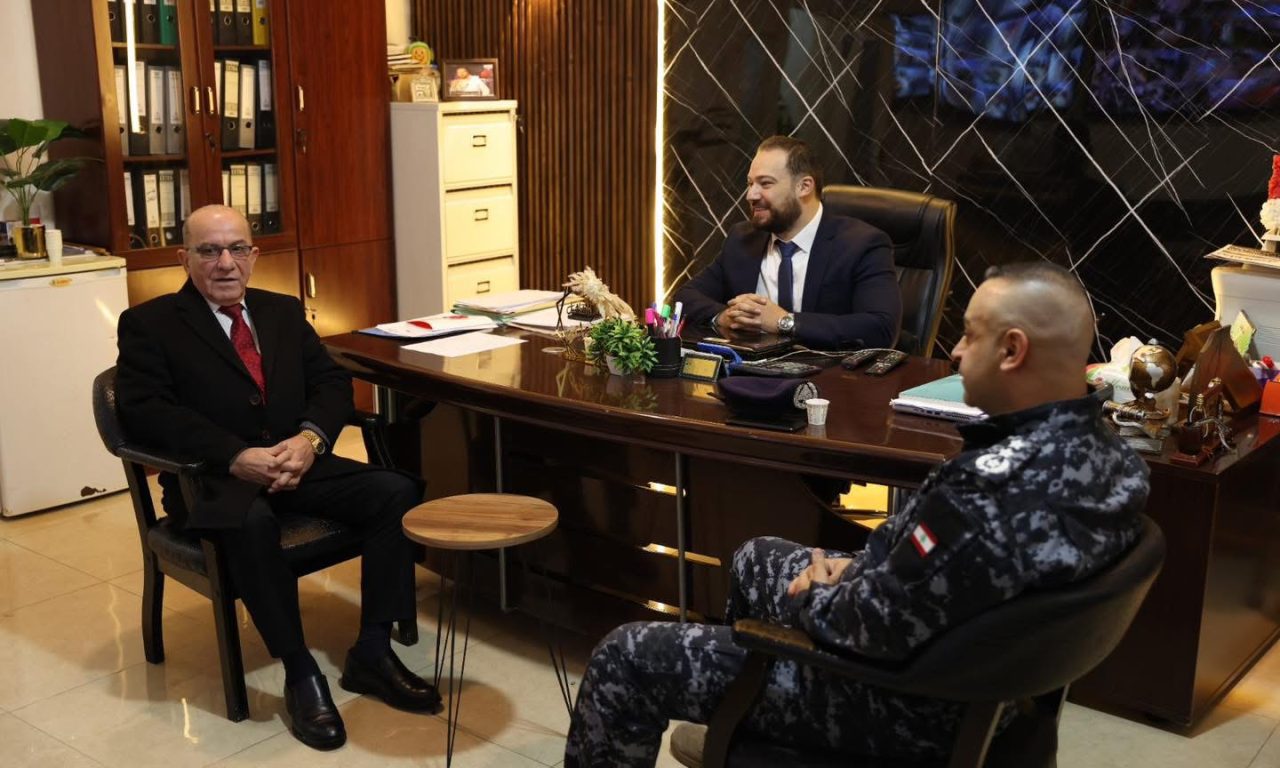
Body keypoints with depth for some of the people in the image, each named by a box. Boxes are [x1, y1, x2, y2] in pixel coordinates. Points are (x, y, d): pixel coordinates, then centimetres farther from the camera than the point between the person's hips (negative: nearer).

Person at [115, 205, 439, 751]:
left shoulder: (284, 311, 17)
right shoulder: (148, 323, 2)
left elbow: (332, 382, 10)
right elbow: (144, 411, -11)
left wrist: (310, 437, -13)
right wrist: (235, 456, -24)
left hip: (297, 461, 5)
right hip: (214, 477, -5)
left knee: (397, 491, -18)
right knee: (250, 521, -39)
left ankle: (372, 653, -9)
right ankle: (300, 673, -22)